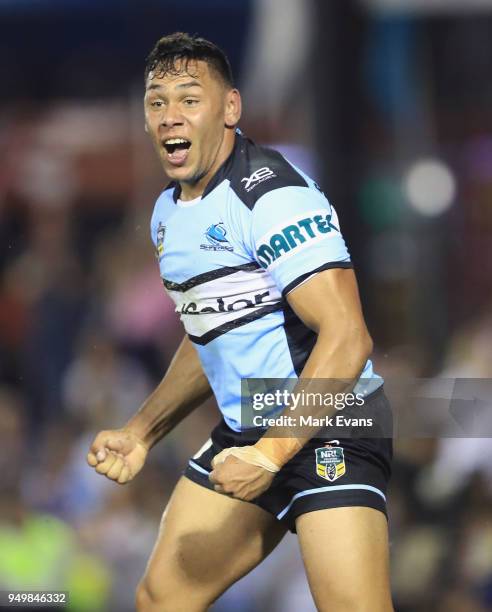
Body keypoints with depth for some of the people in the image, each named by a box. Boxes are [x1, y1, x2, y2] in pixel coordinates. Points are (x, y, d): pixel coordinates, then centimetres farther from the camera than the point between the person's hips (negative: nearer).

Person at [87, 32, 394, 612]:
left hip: (326, 432, -9)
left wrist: (272, 454, -27)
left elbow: (346, 338, -25)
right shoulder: (169, 214, 11)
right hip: (244, 433, 9)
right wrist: (140, 434, 19)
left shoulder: (272, 195, -19)